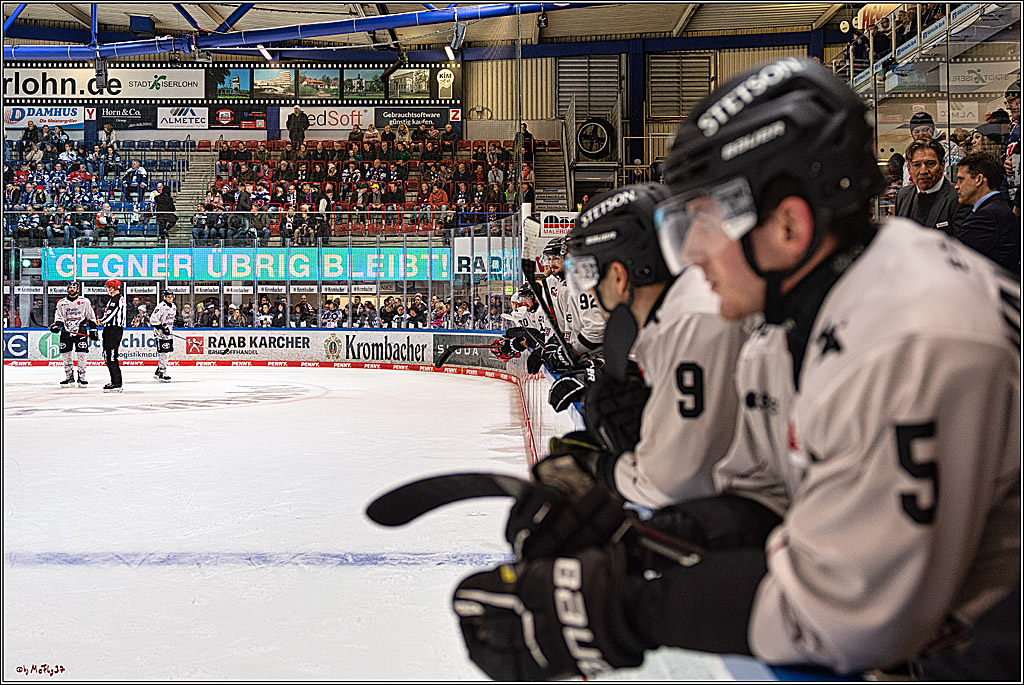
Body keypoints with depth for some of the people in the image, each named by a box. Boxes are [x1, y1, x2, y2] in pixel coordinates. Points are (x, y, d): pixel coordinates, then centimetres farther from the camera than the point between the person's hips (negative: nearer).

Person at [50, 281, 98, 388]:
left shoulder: (85, 301, 4)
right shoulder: (61, 303, 9)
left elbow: (91, 317, 8)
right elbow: (59, 316, 9)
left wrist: (93, 330, 5)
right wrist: (56, 325, -11)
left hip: (81, 331, -2)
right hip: (66, 331, 2)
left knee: (82, 355, -9)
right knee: (66, 355, 1)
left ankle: (82, 377, 0)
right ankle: (69, 377, 11)